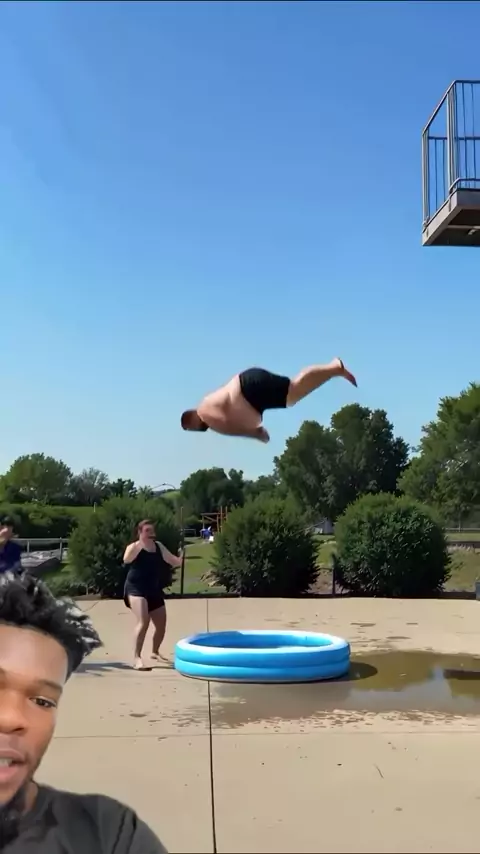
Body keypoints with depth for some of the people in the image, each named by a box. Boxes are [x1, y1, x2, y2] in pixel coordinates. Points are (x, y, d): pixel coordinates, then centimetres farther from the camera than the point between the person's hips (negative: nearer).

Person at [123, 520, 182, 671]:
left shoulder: (159, 546, 10)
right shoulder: (134, 547, -7)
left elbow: (174, 561, 16)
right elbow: (126, 560, -29)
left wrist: (182, 559, -5)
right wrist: (139, 545, -39)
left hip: (154, 590, 7)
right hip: (136, 588, -7)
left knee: (161, 625, 14)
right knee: (143, 622, -27)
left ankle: (155, 652, 40)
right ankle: (137, 657, -22)